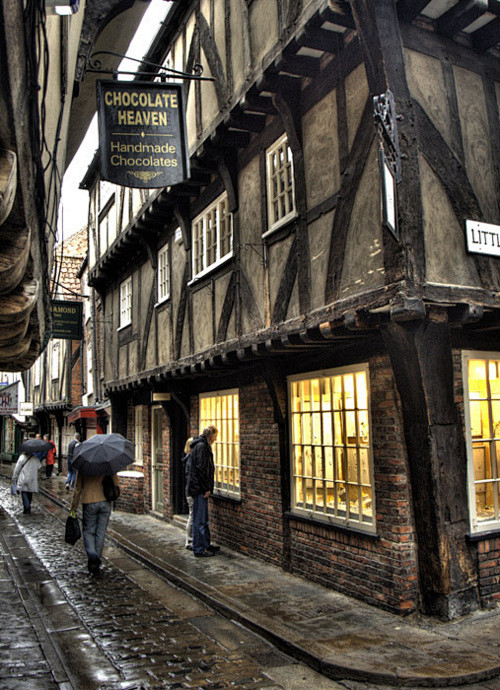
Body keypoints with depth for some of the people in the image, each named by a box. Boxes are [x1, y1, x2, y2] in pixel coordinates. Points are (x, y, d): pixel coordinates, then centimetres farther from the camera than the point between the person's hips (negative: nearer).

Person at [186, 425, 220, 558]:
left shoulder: (202, 445, 17)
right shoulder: (202, 446, -16)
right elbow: (202, 469, -22)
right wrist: (207, 488, -18)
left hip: (200, 489, 11)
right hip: (199, 488, -11)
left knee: (204, 519, 17)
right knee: (199, 520, -5)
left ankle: (206, 545, 26)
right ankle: (199, 549, 1)